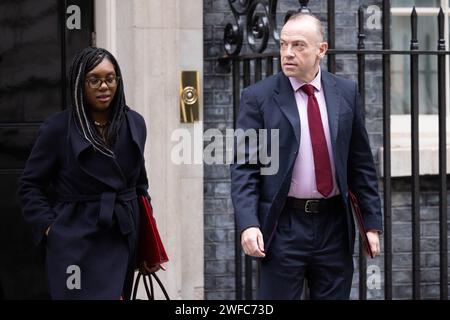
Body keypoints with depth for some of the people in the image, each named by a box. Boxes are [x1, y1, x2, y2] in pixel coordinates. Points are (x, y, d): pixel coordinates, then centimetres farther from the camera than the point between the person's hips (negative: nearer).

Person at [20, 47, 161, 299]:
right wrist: (49, 226, -9)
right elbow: (31, 185, 2)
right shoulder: (58, 129, -5)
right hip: (77, 244, -4)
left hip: (124, 240, 5)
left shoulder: (135, 124, 8)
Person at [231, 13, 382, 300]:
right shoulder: (258, 97, -3)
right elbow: (244, 167, -6)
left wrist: (372, 221, 6)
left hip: (334, 225, 3)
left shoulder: (346, 92, 6)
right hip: (283, 226, -3)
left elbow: (361, 162, 9)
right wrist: (248, 223, -18)